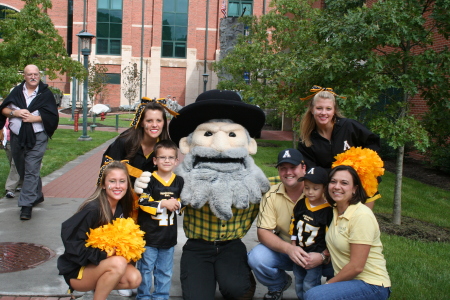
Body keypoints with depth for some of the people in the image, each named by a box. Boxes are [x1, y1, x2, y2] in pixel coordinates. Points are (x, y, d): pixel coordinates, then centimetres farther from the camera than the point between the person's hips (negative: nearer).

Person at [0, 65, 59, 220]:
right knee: (22, 169, 16)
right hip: (17, 137, 5)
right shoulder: (16, 91, 9)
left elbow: (52, 116, -6)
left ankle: (27, 205, -9)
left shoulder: (46, 93, -1)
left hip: (37, 138, -5)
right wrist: (15, 113, -12)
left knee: (31, 171, -10)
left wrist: (33, 118, -16)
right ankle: (37, 195, 34)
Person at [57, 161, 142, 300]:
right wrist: (102, 255, -27)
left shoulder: (122, 207, -3)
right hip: (77, 270, -7)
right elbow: (70, 237, -27)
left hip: (102, 265, 7)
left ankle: (98, 286, 9)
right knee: (118, 263, -32)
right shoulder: (93, 209, -25)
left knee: (134, 279, -17)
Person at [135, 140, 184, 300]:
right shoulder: (149, 181, -10)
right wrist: (163, 204, -20)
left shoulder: (179, 181, 2)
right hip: (149, 233, -4)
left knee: (165, 270, 15)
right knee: (145, 268, 9)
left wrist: (177, 204, -11)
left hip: (169, 234, 4)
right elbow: (143, 203, -16)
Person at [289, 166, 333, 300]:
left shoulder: (328, 210, -14)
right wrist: (293, 246, 7)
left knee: (309, 286, -4)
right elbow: (293, 226, 8)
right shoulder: (300, 204, 0)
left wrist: (324, 254, -10)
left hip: (316, 256, -5)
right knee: (299, 285, 16)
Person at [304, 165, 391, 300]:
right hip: (348, 280, 8)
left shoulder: (362, 216, -19)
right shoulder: (335, 211, 5)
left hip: (371, 285, -8)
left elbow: (356, 267, -20)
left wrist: (328, 284, -9)